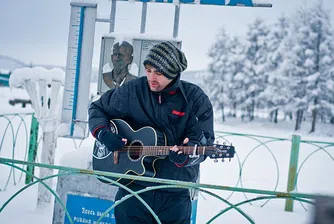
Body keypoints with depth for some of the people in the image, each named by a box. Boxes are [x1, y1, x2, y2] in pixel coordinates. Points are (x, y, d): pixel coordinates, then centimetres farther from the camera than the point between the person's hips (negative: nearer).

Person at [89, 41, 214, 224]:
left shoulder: (196, 99, -5)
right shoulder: (133, 91, -1)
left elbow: (203, 142, -9)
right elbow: (98, 109, 11)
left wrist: (185, 156, -30)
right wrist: (103, 134, -8)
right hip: (133, 187, 1)